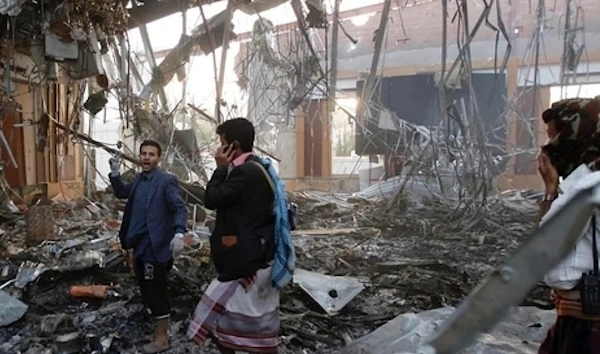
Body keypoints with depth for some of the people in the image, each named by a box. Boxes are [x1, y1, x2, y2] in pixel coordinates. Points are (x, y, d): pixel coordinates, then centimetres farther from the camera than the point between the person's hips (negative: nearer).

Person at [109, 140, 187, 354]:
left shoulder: (166, 181, -14)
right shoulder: (138, 179, 11)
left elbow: (179, 208, -19)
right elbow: (122, 193, 26)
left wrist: (179, 233, -34)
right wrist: (115, 174, 9)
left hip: (155, 245, -8)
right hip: (140, 245, 8)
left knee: (156, 292, 0)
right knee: (147, 289, 18)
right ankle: (159, 325, 35)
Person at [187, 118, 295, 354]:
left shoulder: (245, 171, -21)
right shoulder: (258, 167, 11)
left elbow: (211, 199, -16)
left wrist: (221, 167, -7)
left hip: (248, 259, -10)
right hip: (257, 255, 10)